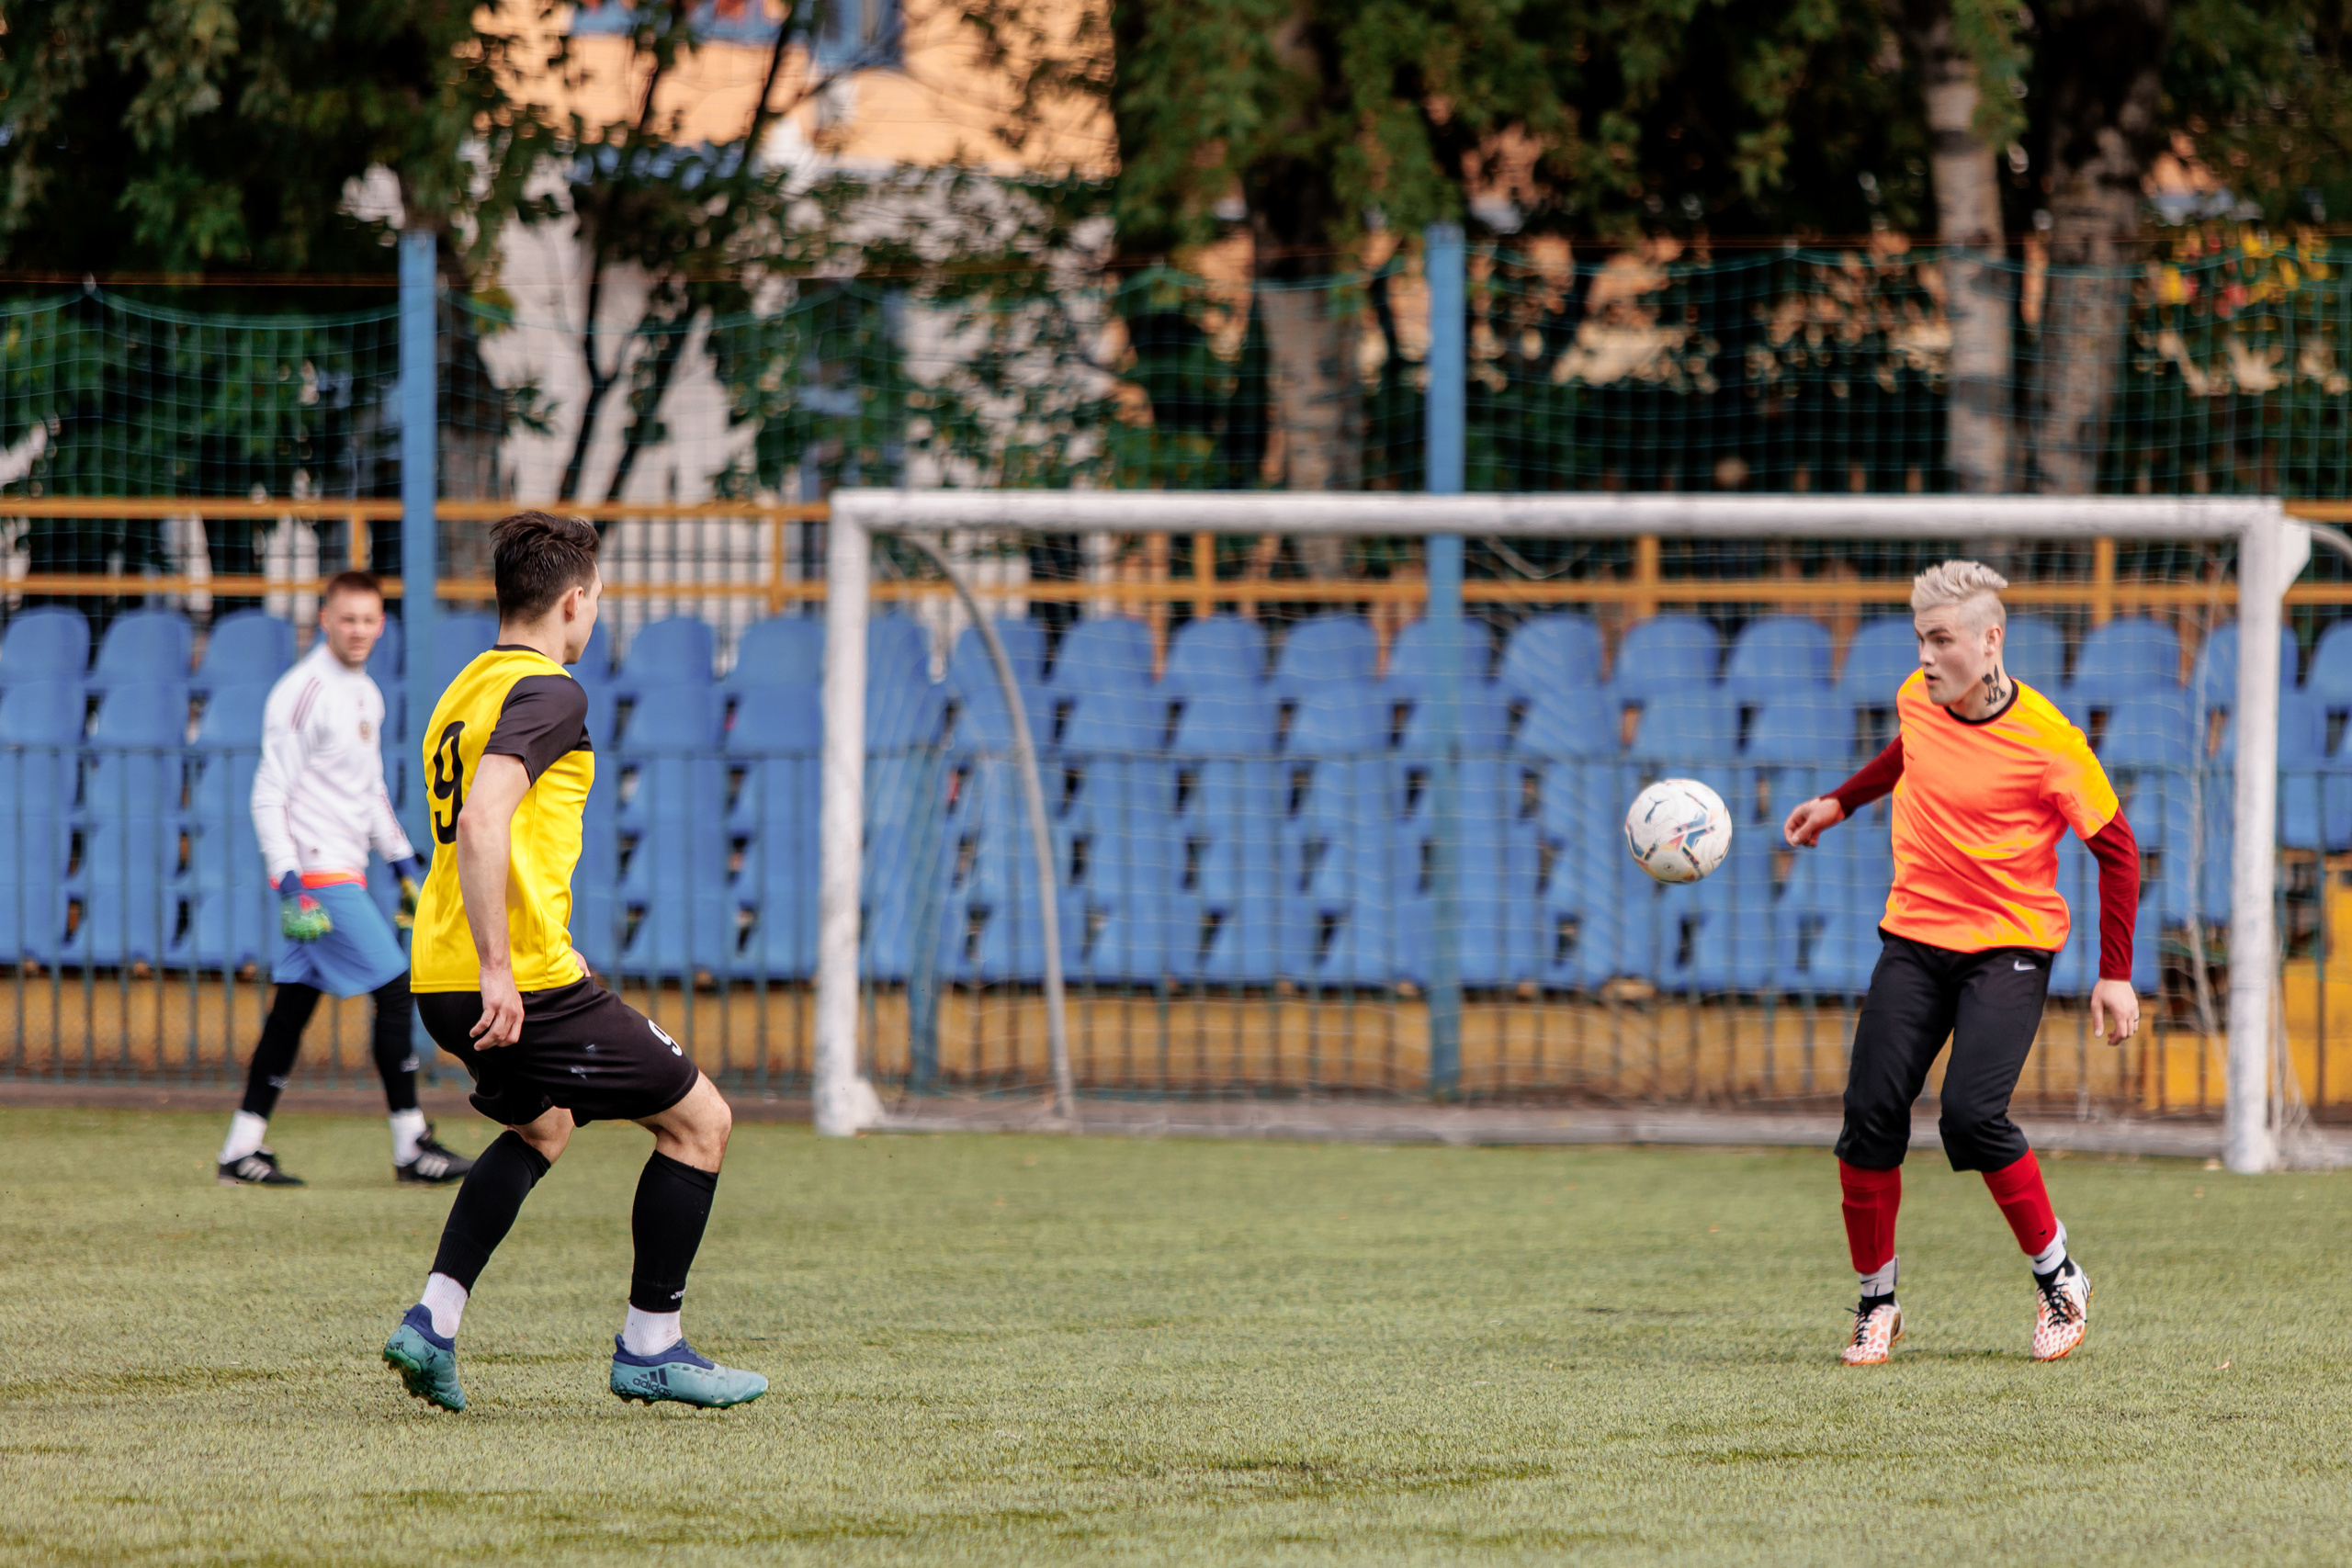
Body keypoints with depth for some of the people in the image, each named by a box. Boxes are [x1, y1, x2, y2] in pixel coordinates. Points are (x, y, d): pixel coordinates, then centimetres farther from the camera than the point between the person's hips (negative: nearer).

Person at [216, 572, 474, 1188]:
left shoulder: (366, 694, 15)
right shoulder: (301, 692, -13)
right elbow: (269, 795, -15)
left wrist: (401, 861, 23)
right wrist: (288, 877, -23)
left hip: (343, 871, 9)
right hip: (316, 871, -9)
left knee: (294, 1005, 8)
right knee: (395, 988, -9)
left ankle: (243, 1149, 11)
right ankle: (411, 1146, -5)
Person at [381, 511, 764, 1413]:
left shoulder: (464, 691, 17)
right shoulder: (547, 692, -12)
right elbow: (483, 822, -25)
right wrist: (499, 970, -26)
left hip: (441, 981, 9)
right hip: (527, 981, -9)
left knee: (541, 1129, 33)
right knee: (700, 1120, 3)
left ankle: (433, 1322, 18)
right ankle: (650, 1349, 7)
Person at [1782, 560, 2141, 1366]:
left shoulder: (2046, 742, -16)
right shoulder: (1917, 700, 0)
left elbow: (2116, 848, -7)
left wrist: (2115, 974, -9)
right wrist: (1840, 801, 30)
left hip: (2010, 945, -5)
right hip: (1915, 937, 5)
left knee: (1973, 1115, -20)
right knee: (1872, 1112, -7)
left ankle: (2057, 1276, 1)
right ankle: (1876, 1302, 8)